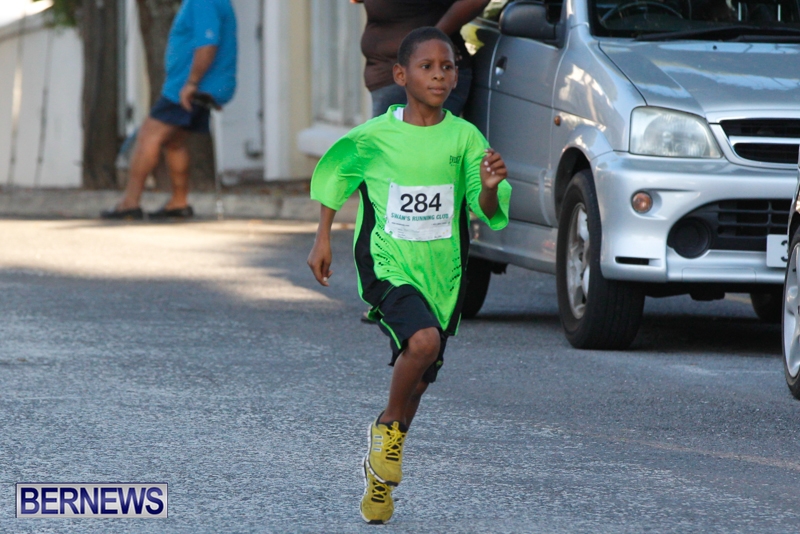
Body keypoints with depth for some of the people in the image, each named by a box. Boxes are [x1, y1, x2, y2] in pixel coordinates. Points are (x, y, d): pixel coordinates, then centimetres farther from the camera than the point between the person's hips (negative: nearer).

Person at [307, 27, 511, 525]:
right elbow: (334, 175, 13)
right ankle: (389, 427, -4)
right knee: (423, 340, -29)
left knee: (416, 380, 10)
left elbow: (490, 213, -5)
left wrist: (490, 188, -26)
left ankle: (380, 473, 31)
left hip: (441, 272, 3)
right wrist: (323, 239, 13)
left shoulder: (464, 138, -3)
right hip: (388, 265, -3)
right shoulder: (373, 138, -6)